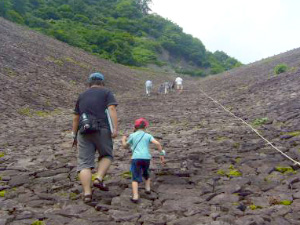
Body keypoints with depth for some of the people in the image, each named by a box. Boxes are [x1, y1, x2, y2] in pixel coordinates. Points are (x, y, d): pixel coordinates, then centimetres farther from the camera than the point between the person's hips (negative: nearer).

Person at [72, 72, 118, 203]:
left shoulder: (82, 96, 21)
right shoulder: (106, 93, 10)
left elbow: (75, 118, 20)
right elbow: (112, 109, -7)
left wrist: (75, 135, 27)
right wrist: (115, 128, -14)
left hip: (84, 131, 3)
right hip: (102, 130, -2)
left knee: (84, 163, 3)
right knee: (106, 156, 19)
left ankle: (87, 193, -4)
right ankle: (99, 179, 0)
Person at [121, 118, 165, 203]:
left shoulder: (132, 135, 11)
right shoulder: (148, 135, 12)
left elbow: (125, 146, 20)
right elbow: (157, 143, -3)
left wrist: (123, 140, 40)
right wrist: (162, 154, 1)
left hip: (136, 158, -2)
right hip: (146, 157, 2)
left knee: (135, 178, -2)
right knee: (146, 173, 30)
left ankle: (135, 197, -13)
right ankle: (148, 188, 30)